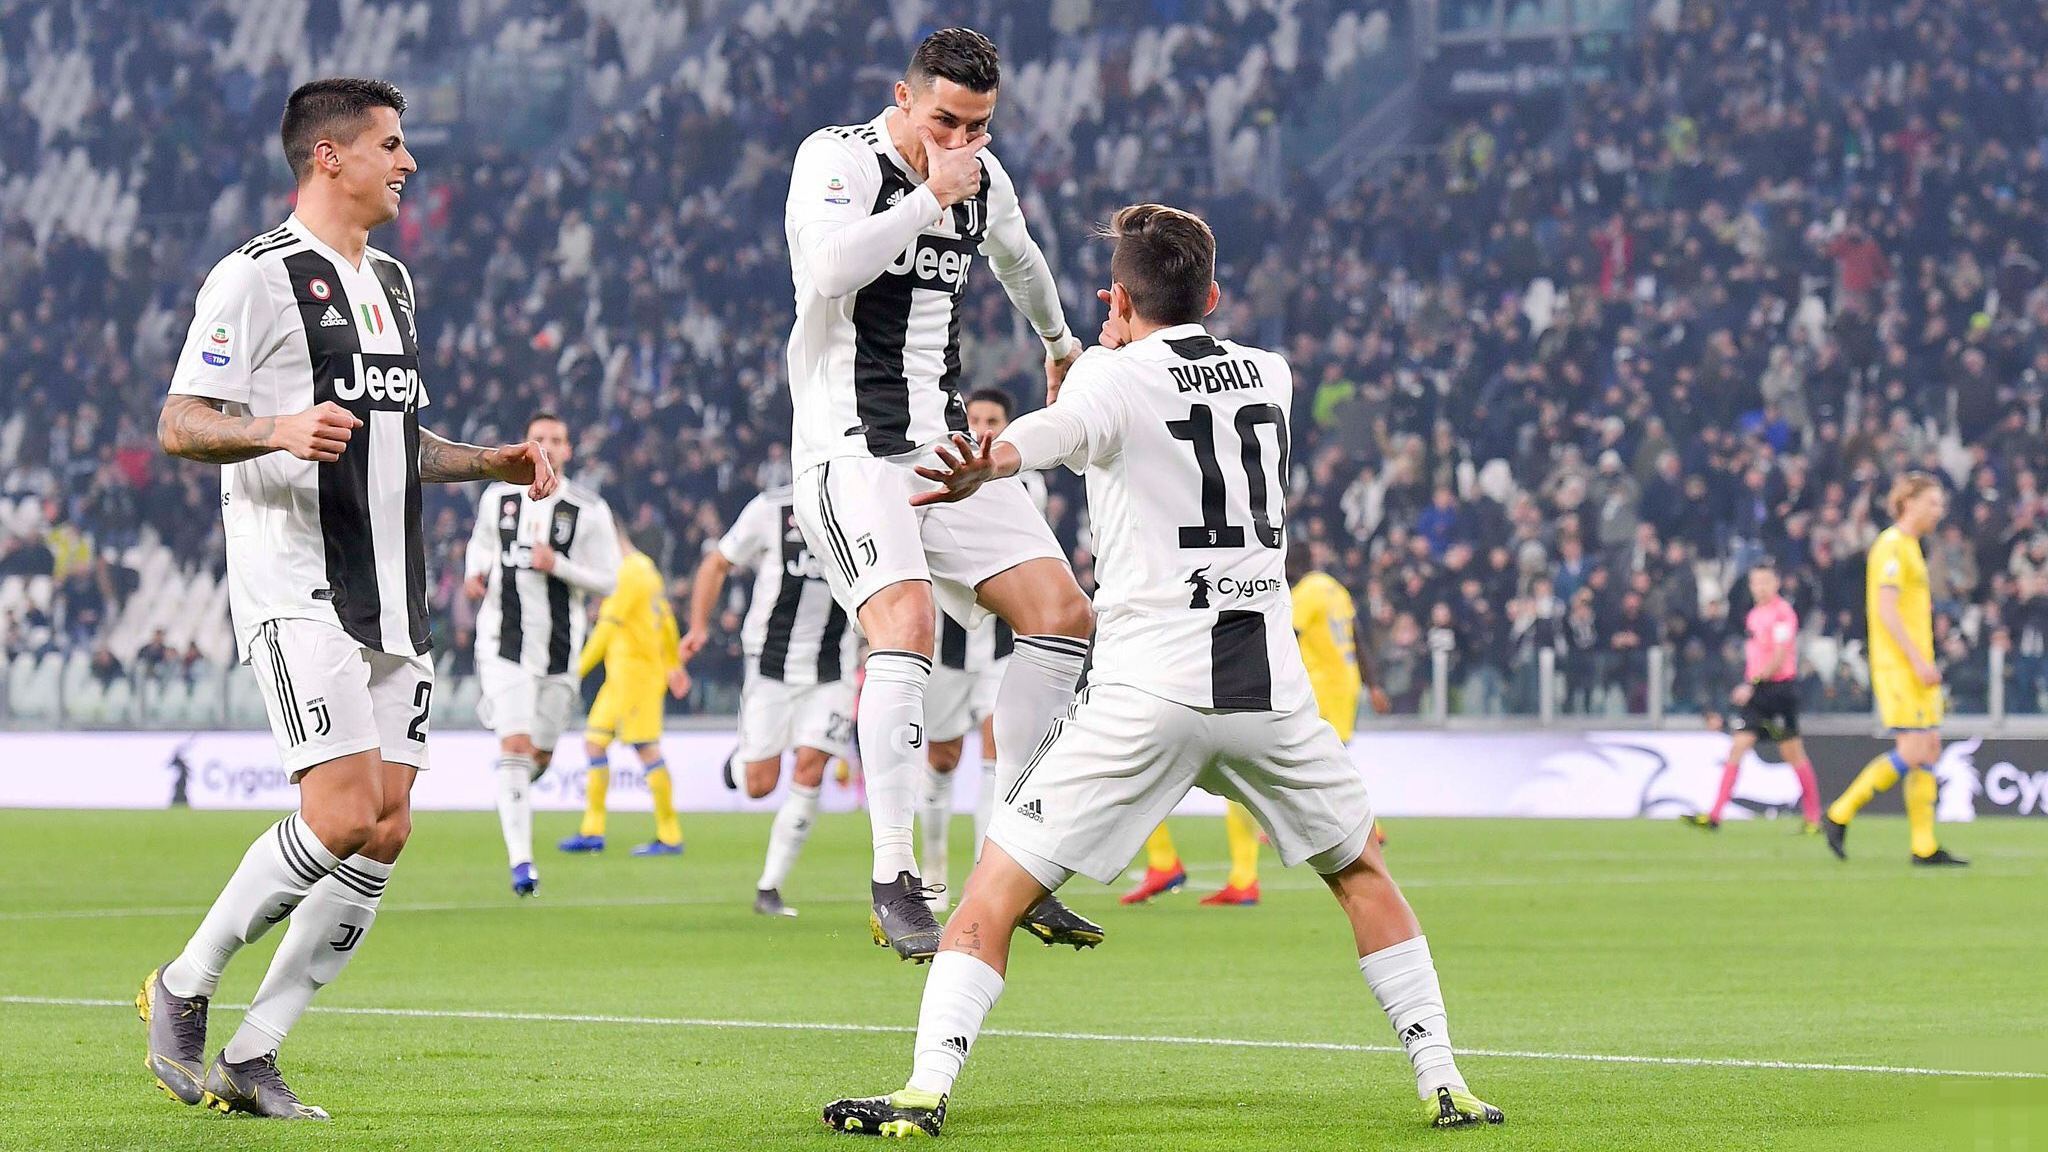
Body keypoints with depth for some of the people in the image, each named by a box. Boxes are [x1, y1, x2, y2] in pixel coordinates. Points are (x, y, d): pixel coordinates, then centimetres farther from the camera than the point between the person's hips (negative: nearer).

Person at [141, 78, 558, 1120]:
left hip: (390, 597, 8)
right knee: (344, 815, -17)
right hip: (295, 592, -8)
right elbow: (178, 425, -11)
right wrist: (278, 429, -28)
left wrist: (497, 463, 17)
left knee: (386, 830, -1)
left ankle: (251, 1058, 5)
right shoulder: (256, 277, -6)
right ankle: (181, 989, 1)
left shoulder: (391, 282, 20)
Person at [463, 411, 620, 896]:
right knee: (515, 747, -15)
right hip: (506, 642, -1)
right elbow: (481, 543, 24)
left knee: (540, 756, 10)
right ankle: (521, 862, -16)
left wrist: (558, 566, -17)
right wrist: (475, 573, 2)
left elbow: (607, 582, -2)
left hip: (559, 647, 1)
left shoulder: (589, 511, -2)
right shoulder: (498, 498, 5)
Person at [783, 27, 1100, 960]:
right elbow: (830, 266, -30)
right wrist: (931, 196, -22)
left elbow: (1017, 256, 34)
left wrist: (1060, 341, 50)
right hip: (851, 450, -7)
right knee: (905, 623, -26)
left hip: (946, 448, 8)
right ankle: (894, 885, -24)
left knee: (1062, 613, 0)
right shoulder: (838, 158, -10)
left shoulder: (983, 177, 11)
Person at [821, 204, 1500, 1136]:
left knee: (998, 887, 0)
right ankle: (1442, 1084, 19)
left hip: (1147, 688, -4)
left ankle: (926, 1091, -13)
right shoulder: (1271, 375, 14)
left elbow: (1064, 426, -28)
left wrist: (989, 465, -48)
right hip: (1269, 683, 4)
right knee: (1360, 872, 25)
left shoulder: (1114, 377, -2)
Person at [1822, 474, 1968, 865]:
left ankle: (1924, 847, 5)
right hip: (1897, 667, -10)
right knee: (1913, 753, -13)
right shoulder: (1892, 547, -11)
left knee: (1930, 750, 5)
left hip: (1916, 668, 10)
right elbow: (1887, 611, -20)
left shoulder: (1909, 547, 19)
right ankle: (1840, 815, -5)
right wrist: (1919, 661, -22)